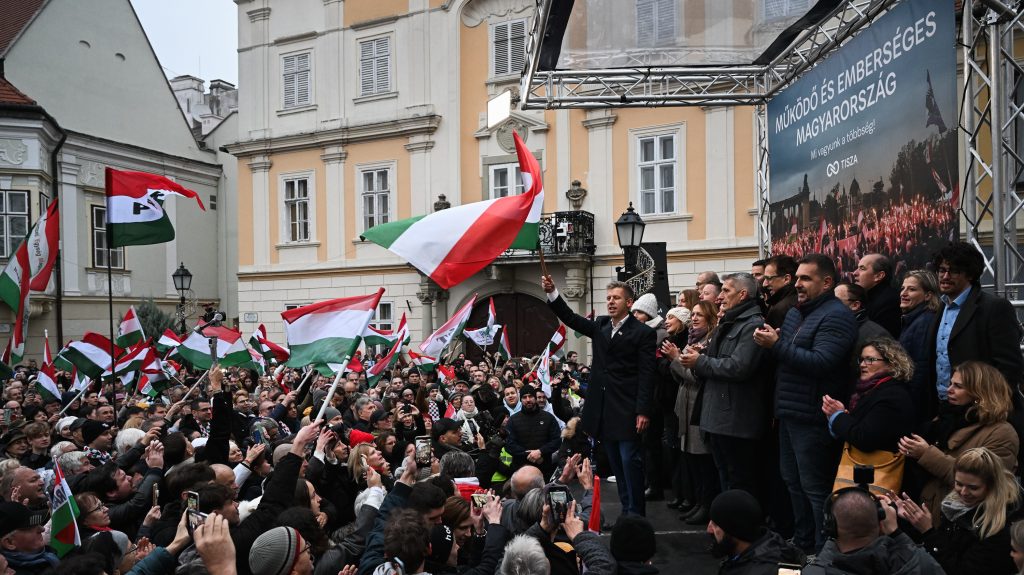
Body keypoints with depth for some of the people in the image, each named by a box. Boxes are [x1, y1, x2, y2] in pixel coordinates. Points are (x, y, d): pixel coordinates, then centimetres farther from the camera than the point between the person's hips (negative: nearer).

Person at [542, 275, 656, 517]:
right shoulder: (600, 326, 12)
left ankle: (636, 514, 4)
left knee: (630, 462, -4)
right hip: (603, 410, 6)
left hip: (627, 410, -6)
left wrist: (643, 411, -16)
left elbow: (646, 375, -10)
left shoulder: (643, 333, -6)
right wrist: (552, 293, -9)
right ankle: (626, 511, 22)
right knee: (617, 465, 13)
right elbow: (571, 318, 4)